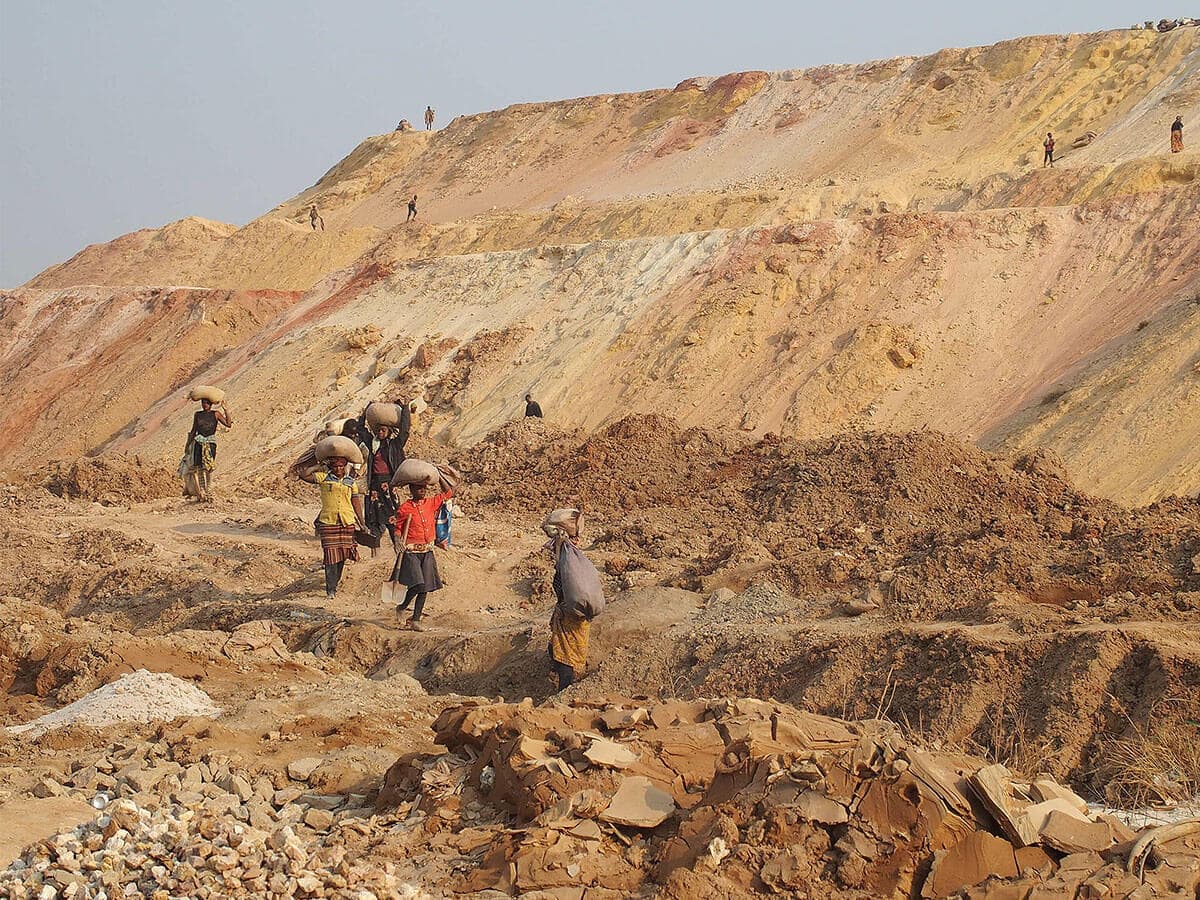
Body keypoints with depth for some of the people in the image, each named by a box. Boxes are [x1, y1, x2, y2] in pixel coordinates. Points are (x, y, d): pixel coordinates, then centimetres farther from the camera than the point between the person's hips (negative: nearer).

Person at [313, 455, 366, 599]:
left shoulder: (351, 482, 9)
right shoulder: (324, 478, 1)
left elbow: (356, 502, 14)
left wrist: (361, 523, 13)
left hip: (347, 523, 3)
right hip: (328, 522, -3)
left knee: (342, 555, 9)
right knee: (331, 556, -7)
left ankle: (335, 583, 27)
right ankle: (330, 590, -4)